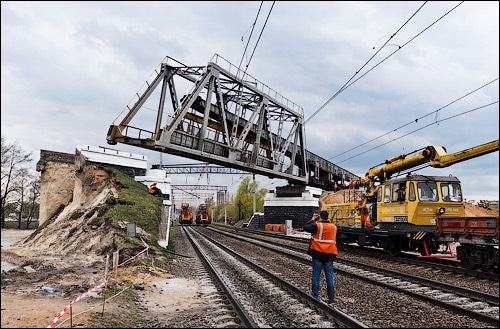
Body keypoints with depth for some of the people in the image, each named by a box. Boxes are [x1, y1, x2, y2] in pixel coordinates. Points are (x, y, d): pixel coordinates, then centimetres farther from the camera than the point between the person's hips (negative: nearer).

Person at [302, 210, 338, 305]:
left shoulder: (317, 225, -11)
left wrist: (313, 220, 1)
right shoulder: (334, 227, 5)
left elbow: (305, 227, -11)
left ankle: (315, 295, 12)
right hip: (329, 254, 3)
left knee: (316, 275, 6)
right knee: (329, 276, 10)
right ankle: (331, 297, 12)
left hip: (317, 254, -3)